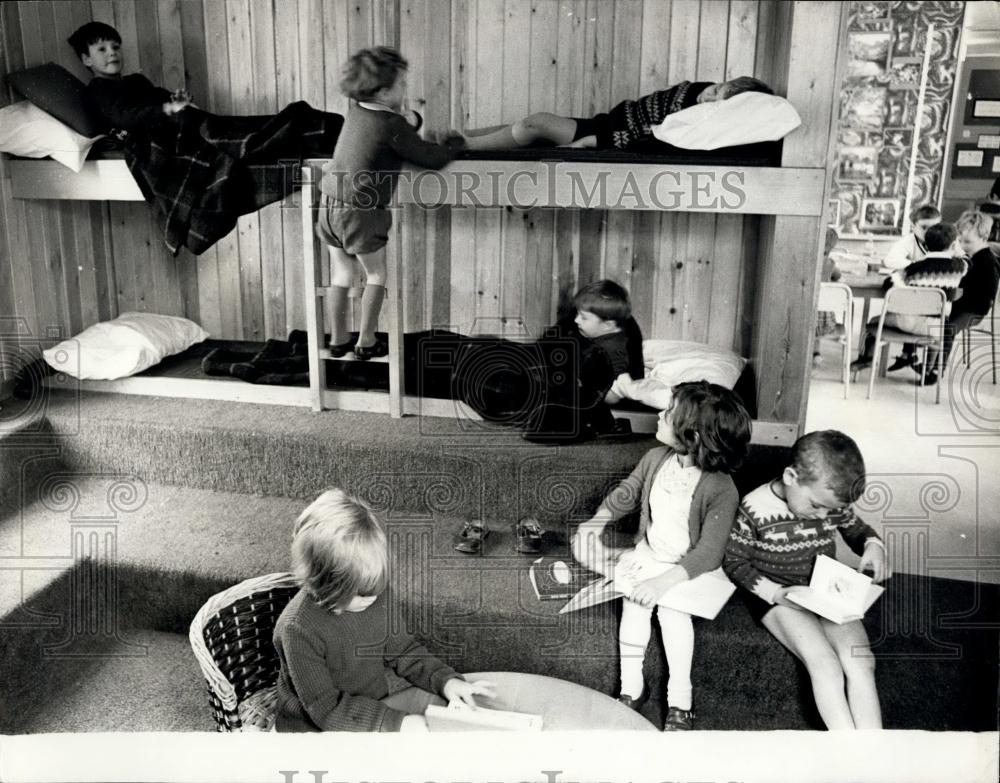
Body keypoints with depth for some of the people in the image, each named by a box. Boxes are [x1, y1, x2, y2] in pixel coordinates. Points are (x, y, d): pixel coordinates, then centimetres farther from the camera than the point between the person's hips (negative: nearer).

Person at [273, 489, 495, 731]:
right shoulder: (298, 629, -26)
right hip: (315, 728, -6)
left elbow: (400, 650, 8)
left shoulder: (375, 601, -6)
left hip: (377, 705, 6)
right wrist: (394, 723, -28)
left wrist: (446, 680, -6)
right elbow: (326, 708, -24)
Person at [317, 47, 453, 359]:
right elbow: (432, 158, -11)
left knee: (341, 273, 18)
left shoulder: (356, 110, 5)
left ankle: (338, 339, 29)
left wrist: (409, 119, 0)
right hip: (361, 214, -7)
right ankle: (366, 342, 18)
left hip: (330, 205, 7)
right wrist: (451, 148, 8)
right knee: (376, 275, 13)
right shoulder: (392, 126, -18)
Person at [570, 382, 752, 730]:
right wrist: (597, 522, -4)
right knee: (635, 601, -20)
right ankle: (631, 688, -7)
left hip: (689, 570, -4)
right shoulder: (656, 459, -6)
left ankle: (679, 702, -17)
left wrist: (663, 582, -36)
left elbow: (709, 553, -26)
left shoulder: (721, 490, -22)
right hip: (649, 556, 4)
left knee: (671, 604, -28)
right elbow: (625, 495, 10)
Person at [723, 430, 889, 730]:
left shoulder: (832, 502, -6)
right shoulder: (755, 510, -20)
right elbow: (734, 563, -9)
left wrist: (874, 546, -10)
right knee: (826, 666, -26)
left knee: (861, 663, -19)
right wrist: (775, 593, -21)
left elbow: (857, 530, 15)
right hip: (778, 598, -4)